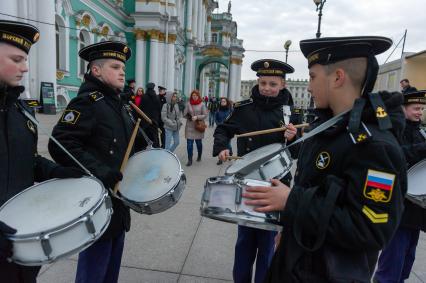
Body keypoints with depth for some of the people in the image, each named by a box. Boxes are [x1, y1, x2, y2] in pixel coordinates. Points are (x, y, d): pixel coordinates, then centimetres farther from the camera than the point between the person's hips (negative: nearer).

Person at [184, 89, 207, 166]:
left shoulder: (202, 104, -3)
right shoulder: (188, 103, 0)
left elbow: (205, 115, -5)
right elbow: (184, 114, 3)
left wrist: (197, 117, -17)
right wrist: (189, 117, -14)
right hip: (189, 127, 1)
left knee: (199, 142, 13)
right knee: (189, 144, -3)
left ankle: (199, 156, 37)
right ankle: (190, 160, 6)